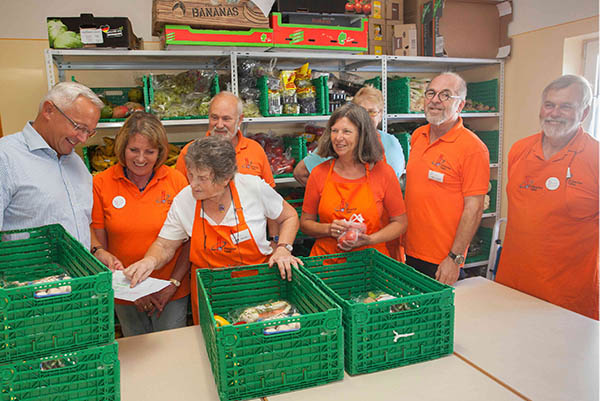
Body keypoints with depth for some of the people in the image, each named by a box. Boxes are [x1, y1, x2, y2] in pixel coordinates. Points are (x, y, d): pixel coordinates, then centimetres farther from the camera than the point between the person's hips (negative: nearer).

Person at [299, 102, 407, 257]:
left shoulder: (383, 172, -2)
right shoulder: (319, 173, 1)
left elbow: (400, 223, 5)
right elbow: (305, 223, 9)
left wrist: (369, 240, -10)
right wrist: (328, 229, -10)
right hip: (325, 261, 0)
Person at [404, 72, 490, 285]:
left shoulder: (473, 148, -13)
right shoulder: (417, 136, 6)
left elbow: (474, 209, -15)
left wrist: (454, 258, -18)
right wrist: (401, 235, 14)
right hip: (410, 252, 6)